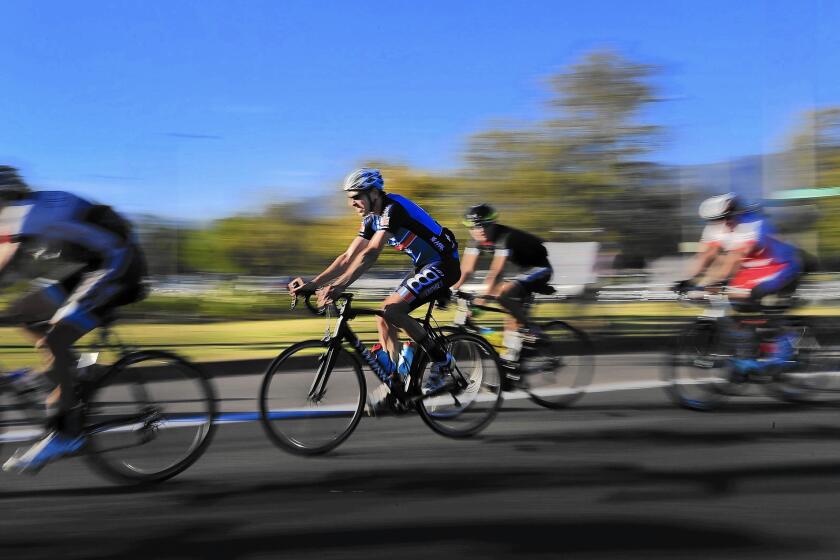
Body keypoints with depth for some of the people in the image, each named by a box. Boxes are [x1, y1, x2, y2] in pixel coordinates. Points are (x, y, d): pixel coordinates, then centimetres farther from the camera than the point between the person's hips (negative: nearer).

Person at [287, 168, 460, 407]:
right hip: (424, 267, 9)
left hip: (443, 265, -9)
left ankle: (441, 360, -9)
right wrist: (313, 283, -7)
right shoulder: (372, 219, 7)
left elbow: (371, 253, -34)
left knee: (392, 309, -23)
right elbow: (348, 257, 4)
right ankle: (395, 386, 7)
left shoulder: (393, 208, -21)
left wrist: (340, 285, -42)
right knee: (384, 318, 0)